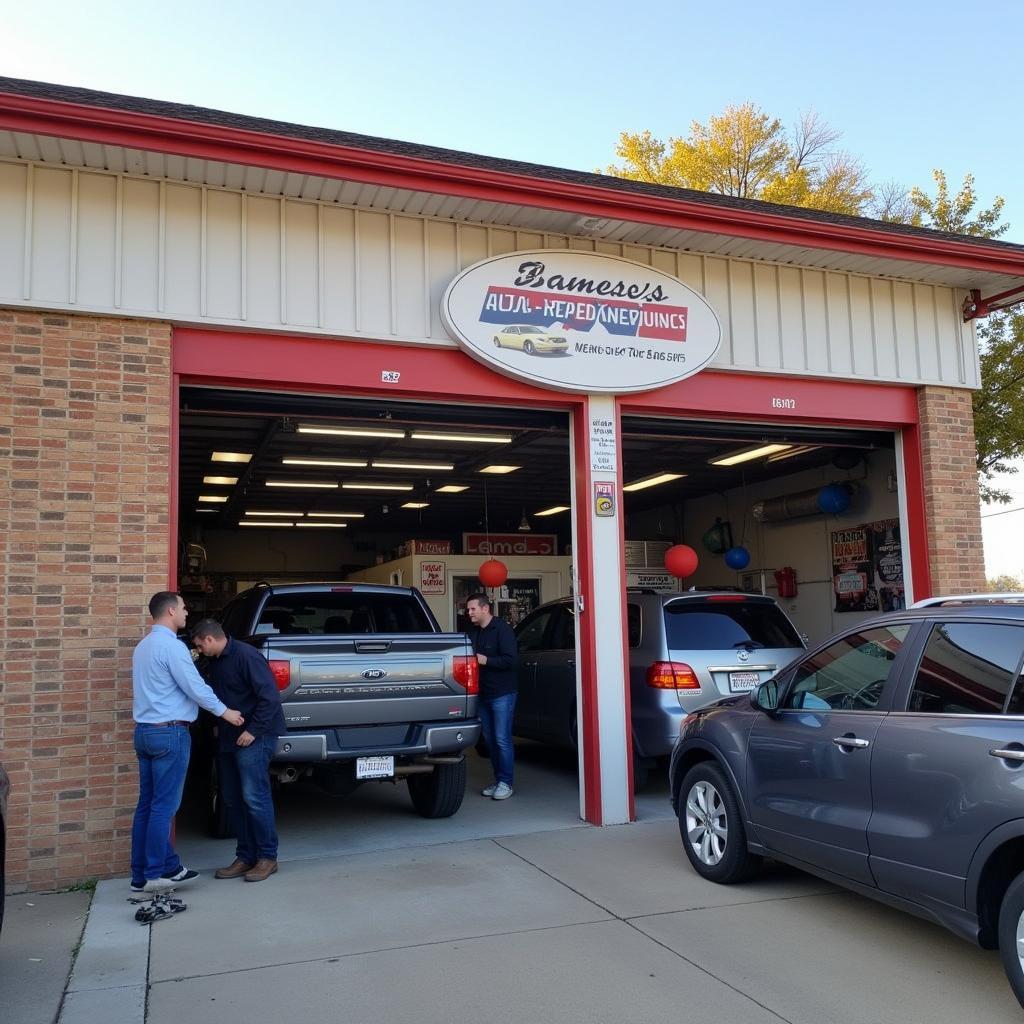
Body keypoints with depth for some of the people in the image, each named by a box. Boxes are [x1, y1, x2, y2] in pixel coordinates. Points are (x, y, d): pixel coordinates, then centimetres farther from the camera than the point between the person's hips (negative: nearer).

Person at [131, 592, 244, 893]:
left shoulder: (144, 645, 15)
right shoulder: (171, 645, -15)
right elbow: (195, 687, -15)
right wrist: (224, 712, -3)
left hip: (145, 731, 9)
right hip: (169, 732, -9)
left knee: (147, 805, 11)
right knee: (163, 806, -2)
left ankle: (142, 873, 16)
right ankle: (155, 874, 3)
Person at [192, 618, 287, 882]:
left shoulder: (246, 656, -15)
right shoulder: (215, 663, 13)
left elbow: (270, 696, -19)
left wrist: (253, 730, -19)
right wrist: (218, 726, 10)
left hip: (252, 738, -9)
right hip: (228, 739, 9)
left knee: (254, 798, -8)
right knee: (232, 800, 10)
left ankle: (267, 857, 2)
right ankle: (246, 857, 18)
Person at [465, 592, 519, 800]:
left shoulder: (502, 629, -11)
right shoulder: (473, 631, 12)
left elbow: (510, 660, -18)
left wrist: (485, 660, -20)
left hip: (502, 693, -7)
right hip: (484, 693, 7)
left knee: (502, 739, -6)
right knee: (490, 739, 10)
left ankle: (506, 783, 3)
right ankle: (498, 781, 19)